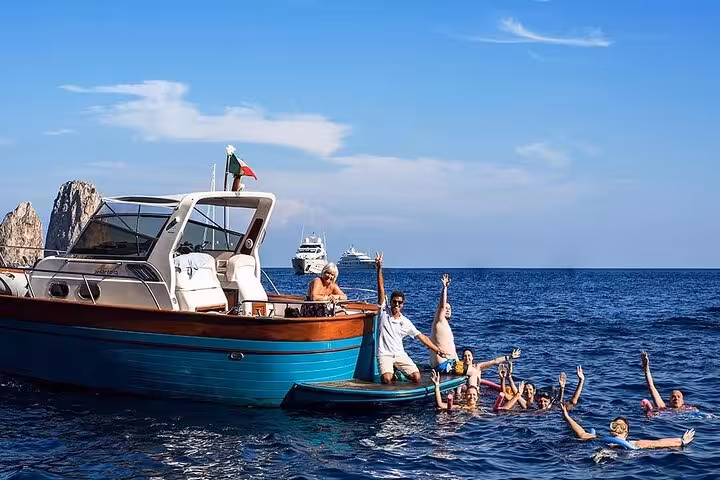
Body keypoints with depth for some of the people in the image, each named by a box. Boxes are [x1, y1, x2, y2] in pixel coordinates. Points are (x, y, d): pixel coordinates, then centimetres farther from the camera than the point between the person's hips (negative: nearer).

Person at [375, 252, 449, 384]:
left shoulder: (405, 322, 8)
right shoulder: (384, 311, 1)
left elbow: (421, 337, 11)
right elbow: (381, 289, -8)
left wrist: (437, 350, 6)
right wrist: (379, 269, -16)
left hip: (400, 354, 3)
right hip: (384, 355, -3)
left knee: (417, 377, -17)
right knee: (386, 380, -29)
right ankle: (391, 373, 7)